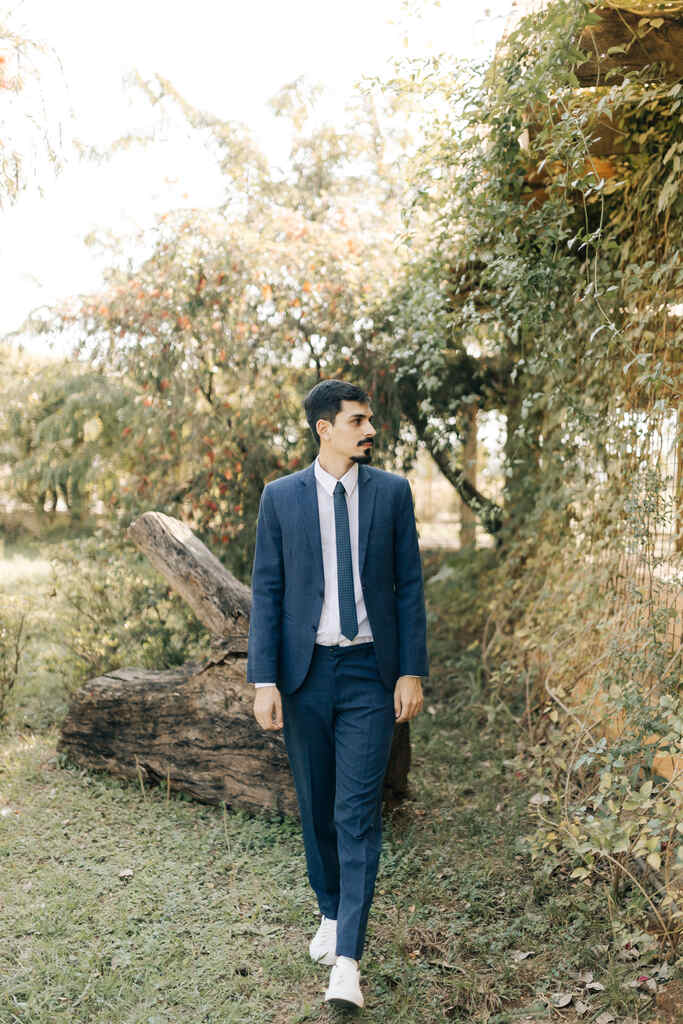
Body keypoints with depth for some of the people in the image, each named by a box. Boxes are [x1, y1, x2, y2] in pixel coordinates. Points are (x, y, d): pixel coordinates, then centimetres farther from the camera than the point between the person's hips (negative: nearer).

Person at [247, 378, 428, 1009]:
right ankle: (330, 912, 37)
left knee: (359, 814, -5)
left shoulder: (393, 492, 2)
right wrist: (264, 680, -6)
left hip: (370, 673, -1)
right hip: (305, 671, 1)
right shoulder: (281, 497, 1)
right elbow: (266, 592, 0)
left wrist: (412, 671, -3)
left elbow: (410, 586, 2)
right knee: (316, 808, 15)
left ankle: (347, 960, 0)